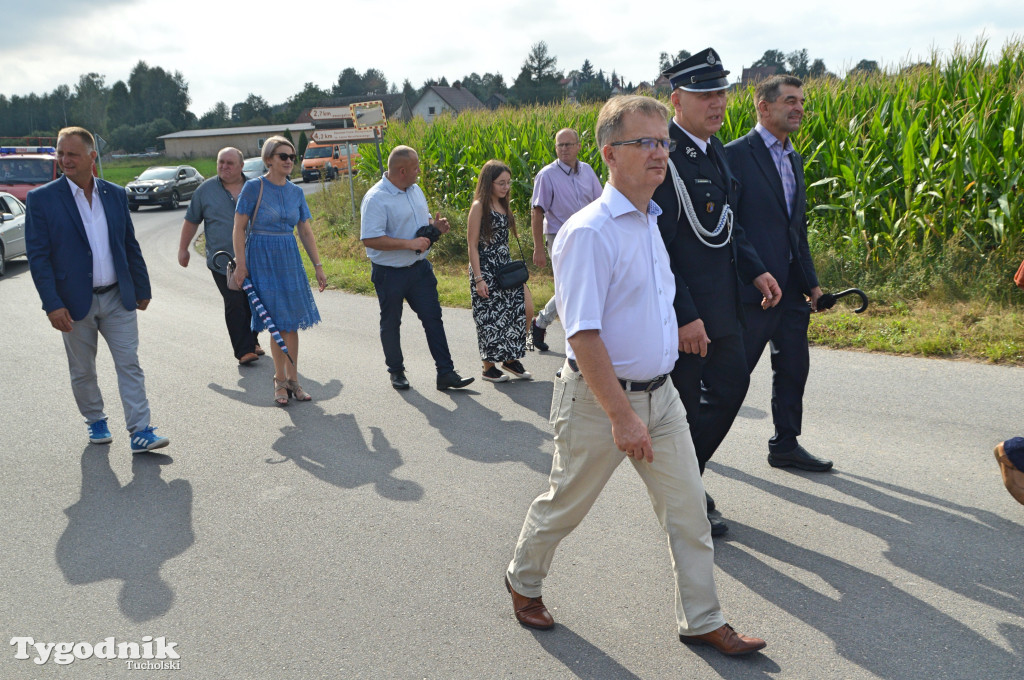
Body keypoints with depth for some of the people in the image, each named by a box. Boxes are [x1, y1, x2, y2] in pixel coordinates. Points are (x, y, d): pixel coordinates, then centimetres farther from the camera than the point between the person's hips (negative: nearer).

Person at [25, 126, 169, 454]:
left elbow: (130, 246, 12)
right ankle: (95, 421, 32)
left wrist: (142, 288, 11)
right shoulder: (41, 199, -5)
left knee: (130, 365, -1)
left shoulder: (115, 194, 5)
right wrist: (52, 304, -15)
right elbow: (38, 256, -8)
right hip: (75, 302, -2)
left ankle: (140, 432, 1)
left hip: (118, 298, 2)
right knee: (83, 371, 12)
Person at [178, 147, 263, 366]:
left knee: (253, 304, 9)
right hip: (223, 263, -2)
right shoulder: (206, 189, 3)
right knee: (235, 305, -7)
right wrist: (183, 249, 11)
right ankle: (243, 350, -5)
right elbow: (191, 221, 12)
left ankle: (252, 341, 27)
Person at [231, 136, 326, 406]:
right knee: (277, 322, -2)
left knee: (292, 321, 4)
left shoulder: (296, 192, 8)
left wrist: (318, 266, 7)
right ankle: (280, 381, 12)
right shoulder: (254, 187, -7)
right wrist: (240, 264, -12)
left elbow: (306, 232, 11)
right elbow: (239, 228, -6)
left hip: (289, 258, 5)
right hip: (262, 259, -4)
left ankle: (292, 379, 15)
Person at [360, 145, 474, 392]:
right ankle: (396, 372, 27)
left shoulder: (416, 190, 9)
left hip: (420, 268, 6)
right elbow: (370, 239, -24)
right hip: (390, 273, -6)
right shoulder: (376, 198, -18)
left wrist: (435, 226, -1)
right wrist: (410, 244, -25)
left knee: (433, 317, 2)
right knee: (391, 323, 9)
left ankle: (446, 372, 5)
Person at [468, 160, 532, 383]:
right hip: (486, 270, -8)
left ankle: (510, 359, 17)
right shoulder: (479, 206, -11)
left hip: (505, 267, 8)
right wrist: (478, 278, -18)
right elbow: (472, 245, -13)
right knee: (490, 315, -1)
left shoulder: (502, 206, 12)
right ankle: (489, 367, 12)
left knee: (517, 309, 2)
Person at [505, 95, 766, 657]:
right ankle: (523, 581, 39)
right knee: (565, 505, 13)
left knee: (688, 510, 8)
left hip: (660, 395, 7)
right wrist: (621, 417, -24)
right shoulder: (588, 232, -20)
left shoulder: (650, 222, 8)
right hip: (598, 400, -7)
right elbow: (582, 336, -23)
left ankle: (701, 621, 24)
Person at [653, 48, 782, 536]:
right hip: (682, 311, -9)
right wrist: (683, 315, -23)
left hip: (720, 304, 9)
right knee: (683, 406, 5)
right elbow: (655, 246, -22)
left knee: (731, 386, 18)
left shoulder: (714, 149, 10)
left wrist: (754, 270, 9)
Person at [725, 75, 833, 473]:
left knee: (793, 366, 13)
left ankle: (785, 446, 26)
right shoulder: (736, 154, -10)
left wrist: (811, 281, 15)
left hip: (791, 290, 8)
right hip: (753, 290, -8)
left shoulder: (794, 159, 16)